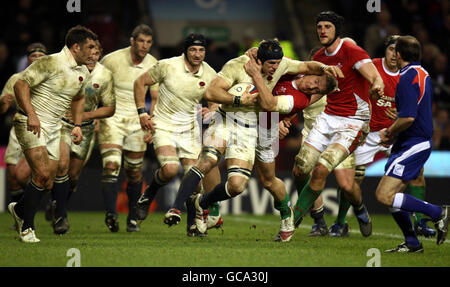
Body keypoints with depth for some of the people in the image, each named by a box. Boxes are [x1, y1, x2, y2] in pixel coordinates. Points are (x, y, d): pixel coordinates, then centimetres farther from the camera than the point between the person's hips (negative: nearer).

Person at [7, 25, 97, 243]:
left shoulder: (83, 73, 10)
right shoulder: (50, 63, -15)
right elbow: (21, 84, -17)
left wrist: (77, 125, 16)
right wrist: (31, 115, -27)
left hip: (54, 127, 8)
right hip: (32, 124, -8)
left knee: (47, 183, 3)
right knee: (42, 174, -19)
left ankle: (19, 209, 30)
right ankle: (27, 228, -6)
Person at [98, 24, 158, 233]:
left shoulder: (153, 65, -1)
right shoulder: (112, 60, -10)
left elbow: (155, 98, 7)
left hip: (136, 121, 3)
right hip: (112, 119, -3)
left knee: (134, 172, 6)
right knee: (111, 165, -19)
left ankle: (132, 219, 19)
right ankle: (111, 213, -26)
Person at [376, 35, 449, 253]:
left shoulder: (407, 78, -16)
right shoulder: (423, 75, 16)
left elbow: (408, 117, -26)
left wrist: (389, 133, -9)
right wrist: (392, 133, 18)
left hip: (413, 145, -10)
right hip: (420, 142, 10)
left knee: (384, 196, -15)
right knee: (391, 194, 13)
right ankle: (411, 243, 15)